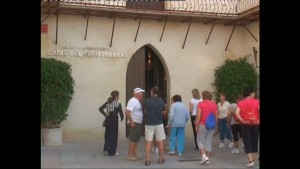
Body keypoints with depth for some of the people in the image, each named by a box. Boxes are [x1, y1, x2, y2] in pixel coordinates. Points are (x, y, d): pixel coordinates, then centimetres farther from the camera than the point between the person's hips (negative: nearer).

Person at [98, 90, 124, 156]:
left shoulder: (108, 102, 6)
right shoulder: (118, 104, -9)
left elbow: (100, 109, 7)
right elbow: (120, 112, -10)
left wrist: (105, 114, 11)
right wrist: (122, 118, 9)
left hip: (108, 120, 5)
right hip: (114, 120, -5)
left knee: (107, 135, 17)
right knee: (114, 136, 5)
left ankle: (106, 149, 16)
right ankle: (112, 152, 10)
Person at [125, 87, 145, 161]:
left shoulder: (137, 101, 15)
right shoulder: (132, 101, -16)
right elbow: (127, 112, -25)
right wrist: (131, 122, -23)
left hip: (138, 123, 10)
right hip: (134, 123, -10)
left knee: (136, 140, 12)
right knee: (133, 140, -6)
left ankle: (135, 155, 18)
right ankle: (129, 155, -1)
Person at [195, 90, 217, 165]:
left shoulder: (201, 104, -8)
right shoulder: (214, 104, 5)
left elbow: (198, 116, -12)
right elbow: (216, 116, 6)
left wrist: (196, 126, -6)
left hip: (202, 125, -4)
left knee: (200, 141, 6)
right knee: (209, 142, 10)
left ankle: (204, 156, -10)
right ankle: (208, 159, 12)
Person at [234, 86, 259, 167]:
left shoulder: (241, 102, -3)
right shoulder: (257, 102, -3)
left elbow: (237, 113, -17)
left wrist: (242, 120, -9)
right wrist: (258, 120, -6)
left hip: (245, 125, -1)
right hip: (255, 124, 1)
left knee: (247, 143, 2)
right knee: (254, 142, 17)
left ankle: (250, 161, -7)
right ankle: (252, 159, 27)